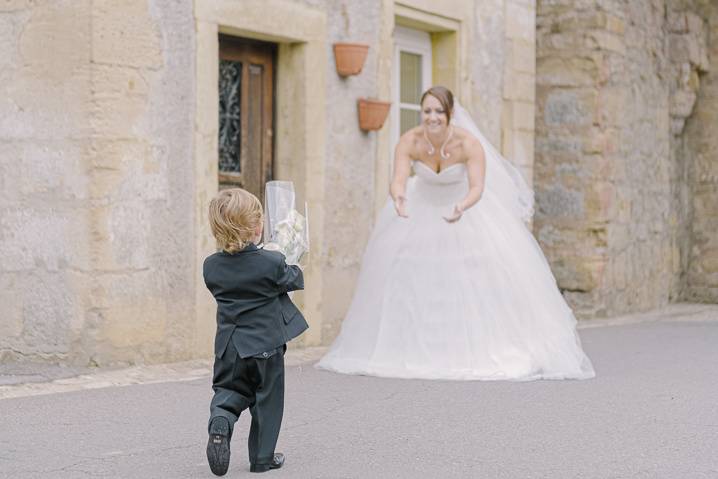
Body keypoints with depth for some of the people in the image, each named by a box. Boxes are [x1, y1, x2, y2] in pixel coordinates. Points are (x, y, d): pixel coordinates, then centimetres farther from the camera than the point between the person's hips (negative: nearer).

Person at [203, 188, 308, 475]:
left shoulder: (211, 266, -5)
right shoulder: (272, 263, -18)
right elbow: (294, 281, -1)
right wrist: (294, 269, 22)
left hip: (229, 346, 3)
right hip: (266, 344, -3)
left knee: (228, 390, 17)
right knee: (267, 400, 12)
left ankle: (220, 420, -15)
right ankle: (262, 457, 18)